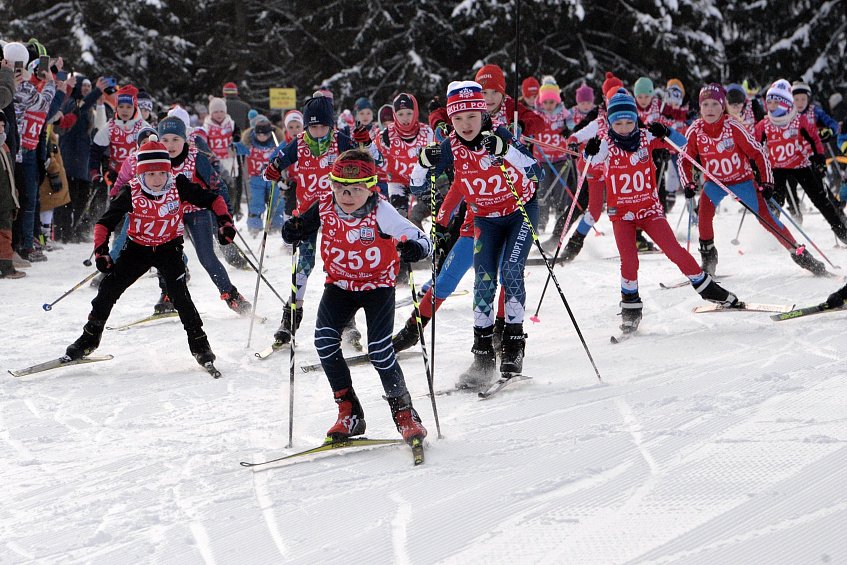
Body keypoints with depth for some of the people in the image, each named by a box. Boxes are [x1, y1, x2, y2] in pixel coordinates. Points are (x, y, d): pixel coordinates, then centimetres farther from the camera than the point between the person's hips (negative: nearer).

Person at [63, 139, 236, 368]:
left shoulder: (179, 186, -17)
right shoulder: (132, 193, -17)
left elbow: (212, 199, -6)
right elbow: (105, 223, -10)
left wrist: (224, 221, -19)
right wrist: (100, 251, -22)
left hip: (169, 247, -1)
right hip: (137, 247, 1)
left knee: (179, 293, -20)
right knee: (110, 286, -7)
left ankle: (199, 342, -7)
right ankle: (90, 337, 12)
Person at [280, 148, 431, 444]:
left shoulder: (380, 212, -24)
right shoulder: (324, 206, -13)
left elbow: (423, 241, -26)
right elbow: (302, 226, 4)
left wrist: (412, 248, -49)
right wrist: (294, 231, -20)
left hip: (378, 284, -4)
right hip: (340, 284, 4)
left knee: (379, 350, -16)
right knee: (324, 339, -16)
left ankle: (404, 413, 5)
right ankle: (349, 412, -3)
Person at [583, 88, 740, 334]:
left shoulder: (646, 138, -4)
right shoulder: (607, 144, -8)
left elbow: (682, 143, -4)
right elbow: (595, 158, -26)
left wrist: (665, 132, -24)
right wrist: (591, 151, -48)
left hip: (650, 209, 1)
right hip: (621, 212, -1)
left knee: (675, 251, -7)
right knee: (629, 260, -15)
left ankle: (706, 287, 9)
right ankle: (630, 305, 4)